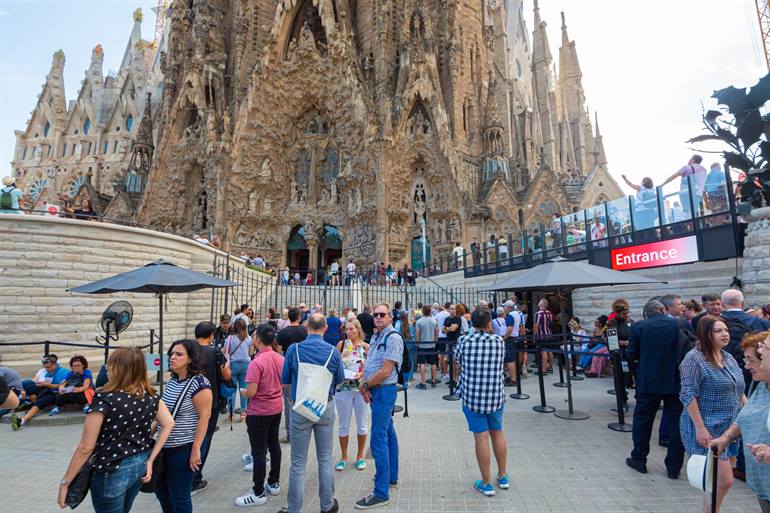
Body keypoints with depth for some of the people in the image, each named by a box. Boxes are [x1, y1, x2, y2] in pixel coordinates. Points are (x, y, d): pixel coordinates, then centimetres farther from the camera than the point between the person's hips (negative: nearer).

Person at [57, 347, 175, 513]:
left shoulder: (104, 399, -20)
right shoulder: (150, 396, -4)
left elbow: (86, 448, -16)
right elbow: (168, 424, -5)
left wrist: (65, 482, -4)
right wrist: (150, 460, 0)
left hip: (112, 472, -5)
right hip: (141, 465, 6)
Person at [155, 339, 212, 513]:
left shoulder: (198, 383, -20)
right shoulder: (172, 381, 5)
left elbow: (204, 417, -20)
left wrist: (195, 450, -21)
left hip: (183, 449, -8)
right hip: (164, 446, 8)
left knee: (179, 496, 7)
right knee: (161, 490, 20)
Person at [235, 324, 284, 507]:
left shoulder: (256, 363, -23)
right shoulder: (280, 358, -2)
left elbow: (251, 392, -23)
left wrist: (242, 391, -3)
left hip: (259, 412, -7)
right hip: (276, 408, 7)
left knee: (259, 451, 3)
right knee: (274, 444, 18)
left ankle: (259, 493, 14)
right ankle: (274, 483, 32)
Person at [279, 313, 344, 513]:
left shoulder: (294, 349, -13)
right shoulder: (333, 352, -11)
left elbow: (285, 382, -3)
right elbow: (339, 382, 1)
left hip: (300, 409, -1)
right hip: (326, 408, 1)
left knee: (298, 462, 10)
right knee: (325, 459, 15)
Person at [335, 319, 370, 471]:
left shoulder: (366, 346, -1)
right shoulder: (341, 344, 0)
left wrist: (362, 374, -17)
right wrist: (341, 356, -15)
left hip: (361, 388, 0)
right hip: (343, 388, 0)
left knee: (362, 423, 12)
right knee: (343, 424, 10)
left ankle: (360, 456, 30)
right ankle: (344, 457, 28)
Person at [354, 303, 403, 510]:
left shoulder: (393, 338, -17)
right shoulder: (376, 337, 11)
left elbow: (385, 371, -21)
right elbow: (369, 366, 13)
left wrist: (364, 386, -10)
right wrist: (366, 387, -2)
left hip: (384, 392, -9)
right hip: (376, 391, 9)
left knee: (378, 440, -8)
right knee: (388, 433, 20)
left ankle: (381, 493, 1)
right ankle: (391, 476, 34)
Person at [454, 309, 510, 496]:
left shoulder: (464, 340, -8)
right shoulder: (499, 341, -4)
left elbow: (456, 359, 9)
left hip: (472, 396, -2)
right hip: (496, 395, 3)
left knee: (481, 437, 4)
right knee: (497, 433, 20)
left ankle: (486, 483, 14)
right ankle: (502, 477, 34)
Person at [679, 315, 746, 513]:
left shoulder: (729, 358, 9)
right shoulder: (694, 358, -15)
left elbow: (738, 391, 19)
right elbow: (688, 396, -18)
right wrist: (700, 428, -20)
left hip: (731, 428, 8)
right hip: (708, 430, -8)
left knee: (718, 480, 15)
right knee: (724, 481, -6)